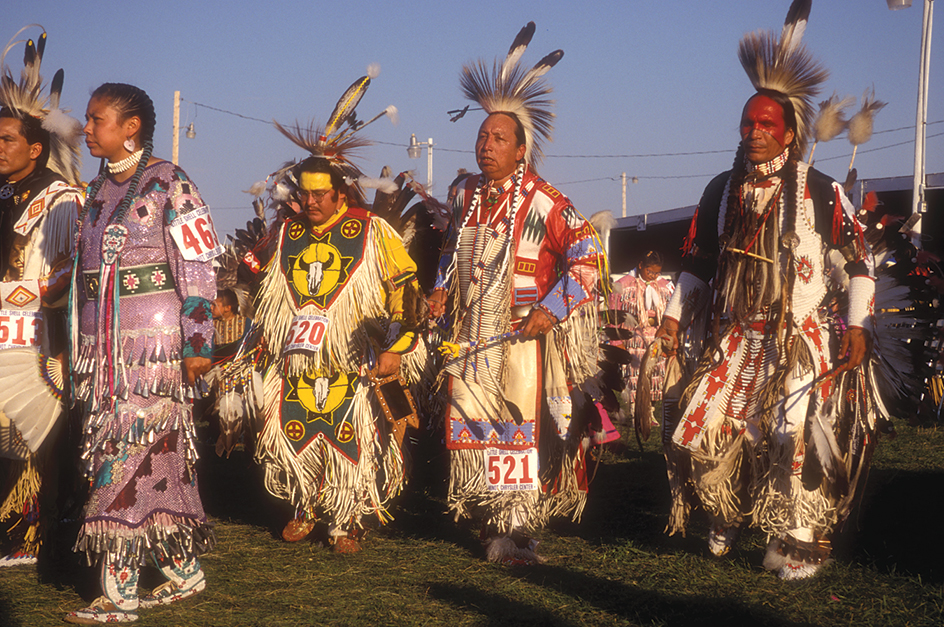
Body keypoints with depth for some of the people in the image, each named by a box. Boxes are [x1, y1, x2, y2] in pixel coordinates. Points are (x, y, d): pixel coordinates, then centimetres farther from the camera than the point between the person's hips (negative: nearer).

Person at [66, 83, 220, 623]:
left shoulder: (169, 185, -5)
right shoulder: (97, 192, 17)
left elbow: (200, 268, -9)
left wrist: (198, 343, -15)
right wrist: (81, 351, 19)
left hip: (156, 342, -7)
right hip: (104, 349, 7)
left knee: (131, 456, -9)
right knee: (160, 458, 8)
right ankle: (184, 571, 17)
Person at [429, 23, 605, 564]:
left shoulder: (544, 202, -10)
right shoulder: (468, 196, 10)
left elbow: (588, 256, -12)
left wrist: (552, 310, -17)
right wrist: (442, 291, 12)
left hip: (521, 337, -6)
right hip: (471, 336, 6)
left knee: (522, 429, -4)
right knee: (473, 428, 7)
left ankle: (517, 529, 1)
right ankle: (494, 521, 18)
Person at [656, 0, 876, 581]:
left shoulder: (822, 193, -4)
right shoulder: (723, 190, 8)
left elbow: (860, 260, 0)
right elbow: (698, 261, 17)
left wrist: (857, 325, -7)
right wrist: (675, 315, 11)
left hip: (801, 339, -4)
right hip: (735, 339, 4)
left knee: (797, 436, -9)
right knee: (703, 429, -3)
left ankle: (800, 545, 5)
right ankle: (727, 517, 23)